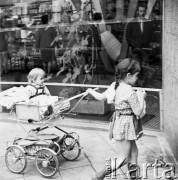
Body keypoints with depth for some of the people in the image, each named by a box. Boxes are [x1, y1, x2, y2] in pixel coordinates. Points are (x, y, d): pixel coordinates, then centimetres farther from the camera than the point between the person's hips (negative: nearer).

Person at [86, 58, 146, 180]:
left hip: (119, 123, 9)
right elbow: (138, 112, -19)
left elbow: (101, 97, 12)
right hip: (125, 126, -9)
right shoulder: (130, 92, -23)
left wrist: (91, 91, 30)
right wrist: (141, 97, -5)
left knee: (133, 153, 17)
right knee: (123, 159, 2)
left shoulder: (114, 86, 1)